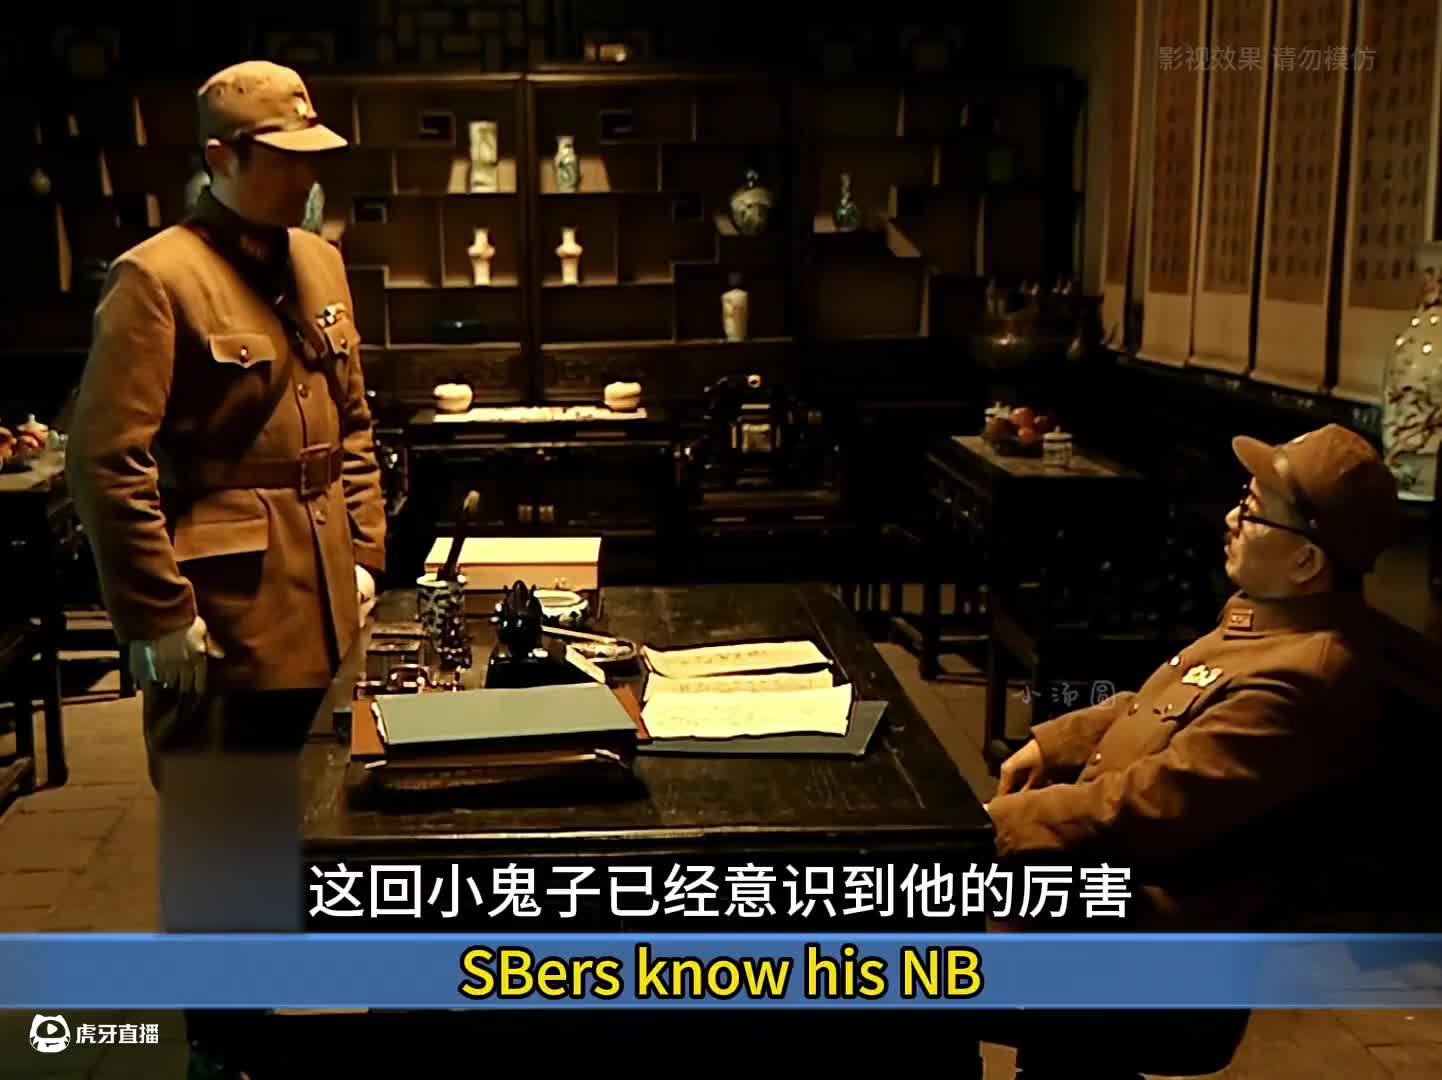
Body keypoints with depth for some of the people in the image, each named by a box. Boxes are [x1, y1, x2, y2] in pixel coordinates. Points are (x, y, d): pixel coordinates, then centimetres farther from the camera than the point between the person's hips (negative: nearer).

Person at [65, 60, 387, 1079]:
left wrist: (362, 555, 10)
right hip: (220, 613, -7)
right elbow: (108, 460, -16)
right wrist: (157, 615, -16)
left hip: (320, 605, 7)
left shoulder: (320, 263, 10)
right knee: (220, 839, 6)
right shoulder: (157, 277, -12)